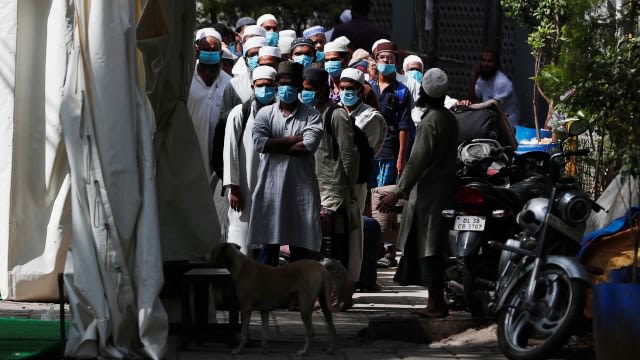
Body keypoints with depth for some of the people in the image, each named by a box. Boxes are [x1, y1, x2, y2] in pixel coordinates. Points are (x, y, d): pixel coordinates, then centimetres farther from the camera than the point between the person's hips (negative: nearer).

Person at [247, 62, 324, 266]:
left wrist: (276, 146, -7)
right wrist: (294, 139, -7)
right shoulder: (266, 113, 11)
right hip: (271, 186, 1)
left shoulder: (311, 115, 7)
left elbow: (310, 144, -10)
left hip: (301, 187, -1)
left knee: (301, 247, 0)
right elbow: (258, 142, -7)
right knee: (269, 243, 2)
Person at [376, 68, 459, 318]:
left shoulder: (430, 123, -15)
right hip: (445, 190, 9)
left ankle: (436, 302, -7)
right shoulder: (450, 119, 12)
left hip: (428, 194, -9)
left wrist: (398, 192, -18)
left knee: (428, 250, -6)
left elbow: (418, 161, -20)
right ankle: (437, 301, 14)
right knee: (433, 248, 12)